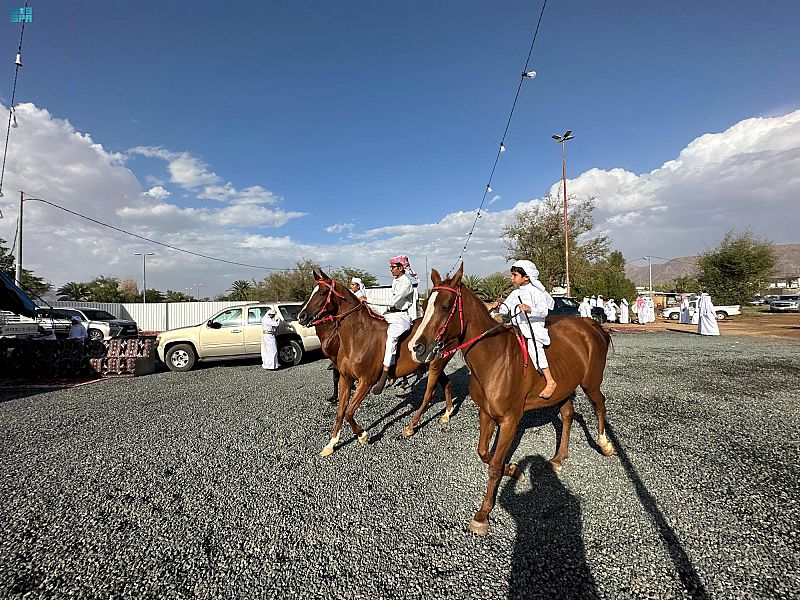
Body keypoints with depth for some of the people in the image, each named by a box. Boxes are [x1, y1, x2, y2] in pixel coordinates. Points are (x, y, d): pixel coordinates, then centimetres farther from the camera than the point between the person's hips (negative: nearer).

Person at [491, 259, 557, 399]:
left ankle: (550, 381, -26)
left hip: (534, 327, -8)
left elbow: (544, 310, -16)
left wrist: (530, 309, -33)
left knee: (534, 346, -30)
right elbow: (506, 308, 12)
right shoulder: (515, 294, 15)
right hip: (518, 329, 8)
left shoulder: (535, 292, -6)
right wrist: (499, 307, -10)